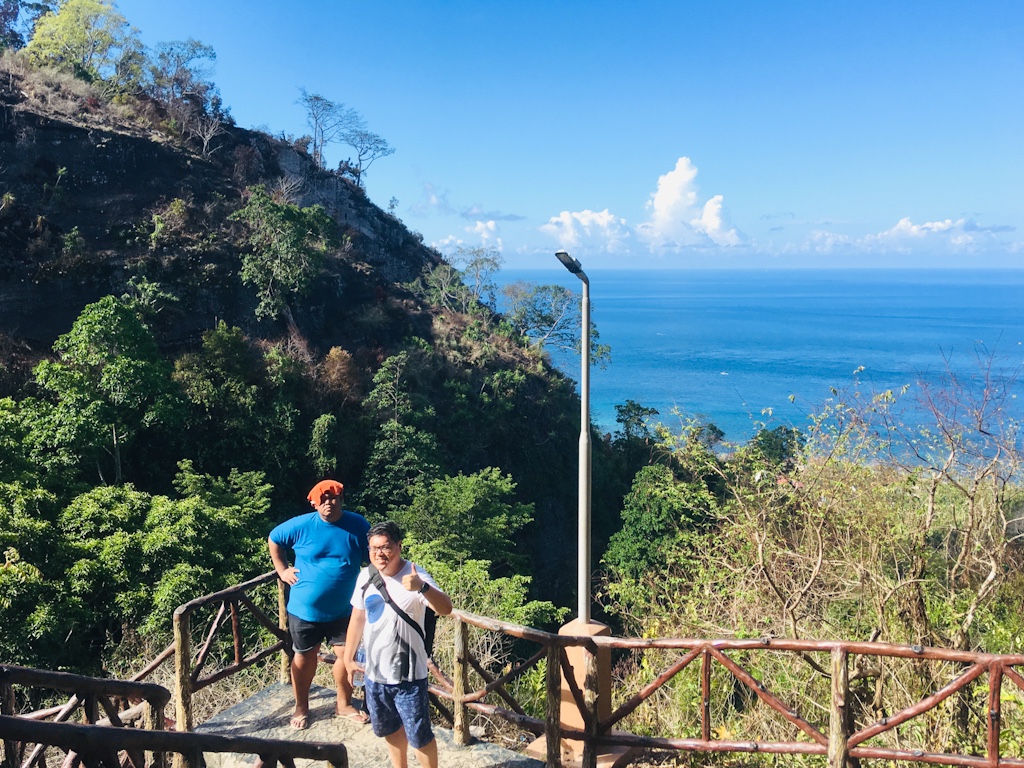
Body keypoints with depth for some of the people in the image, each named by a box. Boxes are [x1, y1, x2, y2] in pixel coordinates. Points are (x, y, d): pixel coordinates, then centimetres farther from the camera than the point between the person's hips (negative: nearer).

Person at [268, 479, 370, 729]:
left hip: (343, 610, 1)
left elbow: (372, 560, 1)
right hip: (305, 609, -1)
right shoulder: (301, 525, -11)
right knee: (305, 658, 14)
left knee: (347, 655, 7)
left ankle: (344, 704, 31)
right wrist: (282, 570, 2)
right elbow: (273, 539, 6)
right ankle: (301, 707, 35)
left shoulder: (359, 525, -10)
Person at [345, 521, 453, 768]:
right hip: (375, 673, 6)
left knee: (419, 736, 5)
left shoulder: (414, 576, -21)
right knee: (391, 730, 24)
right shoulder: (365, 576, -3)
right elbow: (357, 618, 11)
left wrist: (422, 588, -55)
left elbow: (446, 609, -36)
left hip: (408, 675, -6)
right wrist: (348, 658, 14)